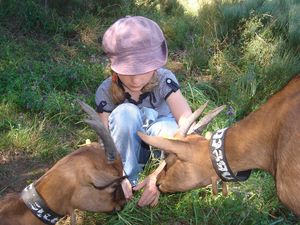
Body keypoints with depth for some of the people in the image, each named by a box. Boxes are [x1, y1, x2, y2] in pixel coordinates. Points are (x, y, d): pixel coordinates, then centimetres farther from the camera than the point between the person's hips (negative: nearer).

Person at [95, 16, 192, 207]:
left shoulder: (164, 80, -29)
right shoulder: (106, 92, -24)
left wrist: (160, 174, -50)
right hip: (127, 146, 1)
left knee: (168, 128, -38)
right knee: (125, 113, -34)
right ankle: (128, 179, -20)